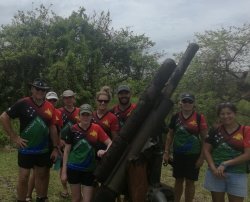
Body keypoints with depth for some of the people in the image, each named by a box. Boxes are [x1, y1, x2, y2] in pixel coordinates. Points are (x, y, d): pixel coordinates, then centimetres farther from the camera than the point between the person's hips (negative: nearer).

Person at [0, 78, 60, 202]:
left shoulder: (50, 107, 1)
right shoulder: (23, 103, -10)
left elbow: (52, 128, 6)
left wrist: (55, 148, 4)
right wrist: (14, 137, -12)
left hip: (44, 150, 4)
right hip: (26, 149, -3)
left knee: (41, 175, 14)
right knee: (23, 177, 6)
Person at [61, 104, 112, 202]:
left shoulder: (97, 128, -4)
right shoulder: (74, 129, -6)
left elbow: (110, 143, -3)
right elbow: (67, 151, 0)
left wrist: (105, 151, -24)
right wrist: (64, 170, -1)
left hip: (89, 169, 0)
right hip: (73, 168, 0)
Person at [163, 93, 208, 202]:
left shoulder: (199, 118, -7)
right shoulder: (175, 117, 2)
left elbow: (204, 138, -5)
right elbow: (170, 135, 9)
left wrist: (202, 157, -9)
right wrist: (166, 152, 4)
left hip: (193, 155, -3)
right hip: (178, 155, 3)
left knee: (190, 182, 6)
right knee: (178, 180, 13)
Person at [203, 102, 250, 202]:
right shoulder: (215, 130, 3)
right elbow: (206, 150, 2)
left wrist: (225, 164, -15)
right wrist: (213, 169, -12)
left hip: (237, 175, -2)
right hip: (216, 173, 2)